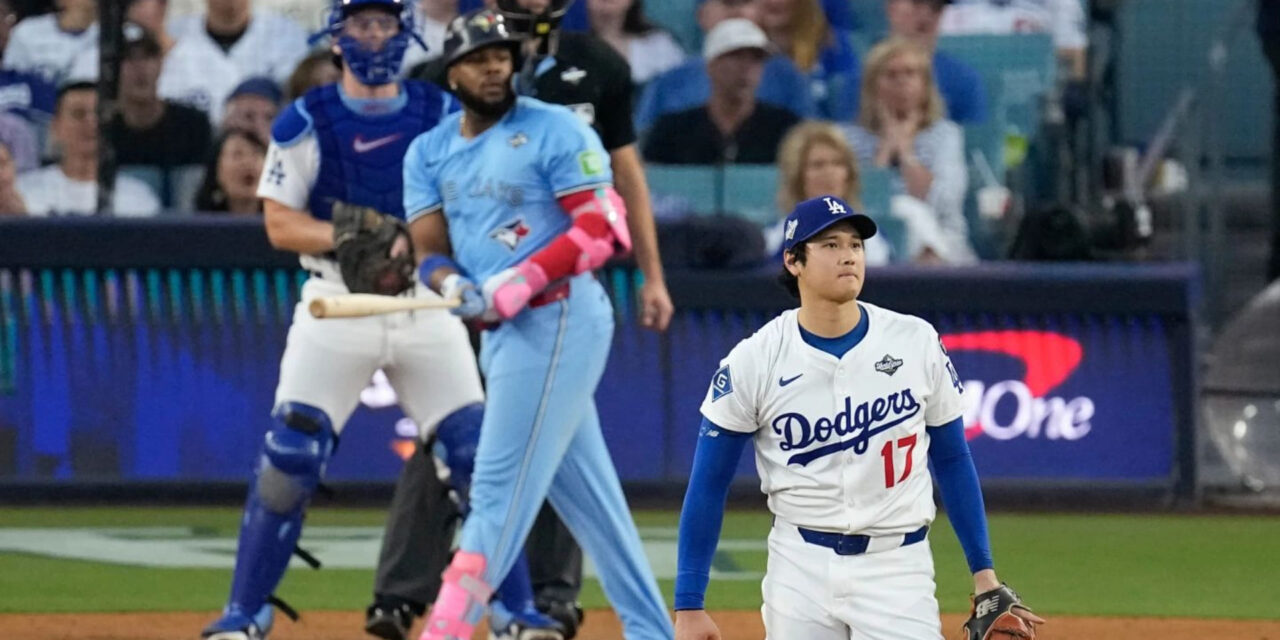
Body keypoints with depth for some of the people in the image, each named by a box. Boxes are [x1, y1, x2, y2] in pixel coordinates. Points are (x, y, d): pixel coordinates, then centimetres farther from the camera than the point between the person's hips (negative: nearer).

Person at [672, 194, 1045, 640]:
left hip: (898, 568, 0)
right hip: (801, 567, 0)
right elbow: (708, 486, 1)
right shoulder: (753, 362, -4)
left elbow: (952, 460, 10)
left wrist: (983, 574, 7)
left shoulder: (916, 343, -1)